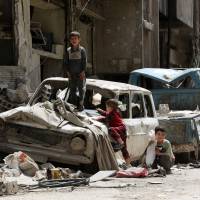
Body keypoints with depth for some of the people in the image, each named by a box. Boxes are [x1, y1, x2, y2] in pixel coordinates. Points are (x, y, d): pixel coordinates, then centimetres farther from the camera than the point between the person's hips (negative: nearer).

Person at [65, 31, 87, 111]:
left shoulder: (82, 50, -4)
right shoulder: (68, 50, 6)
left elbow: (84, 61, -4)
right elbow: (66, 62, 9)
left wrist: (83, 72, -10)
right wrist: (68, 71, 1)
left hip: (80, 74, -3)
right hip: (71, 74, 3)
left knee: (81, 89, -2)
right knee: (72, 90, 7)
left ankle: (80, 105, 4)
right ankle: (73, 105, 15)